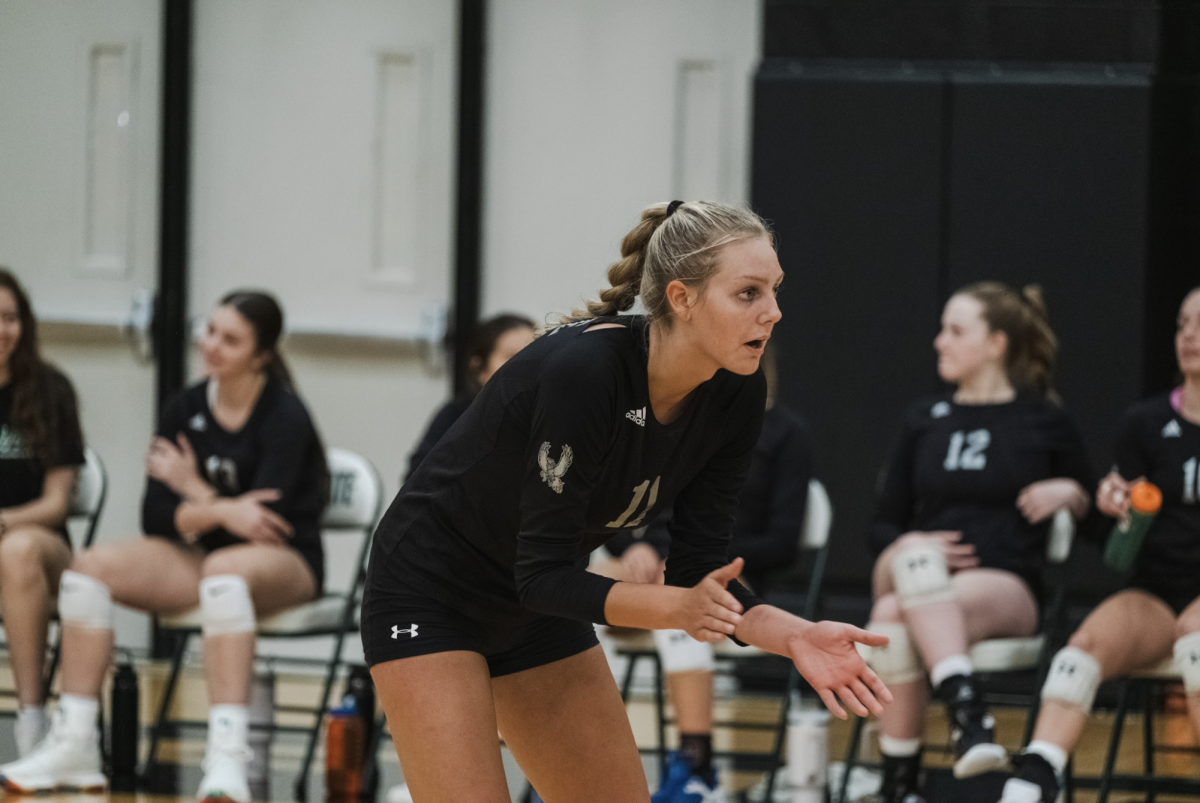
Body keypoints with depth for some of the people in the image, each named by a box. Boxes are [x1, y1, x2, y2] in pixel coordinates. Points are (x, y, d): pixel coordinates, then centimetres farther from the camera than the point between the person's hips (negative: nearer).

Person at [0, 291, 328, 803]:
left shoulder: (285, 416, -13)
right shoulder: (185, 410, 3)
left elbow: (262, 520, -21)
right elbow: (156, 518, -4)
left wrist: (193, 489, -9)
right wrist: (219, 511, -22)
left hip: (286, 564, -6)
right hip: (205, 556, 6)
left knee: (225, 572, -41)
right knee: (90, 568, -15)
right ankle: (74, 747, -15)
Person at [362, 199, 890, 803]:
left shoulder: (736, 396, -12)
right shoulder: (582, 370, -33)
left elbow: (698, 564, -8)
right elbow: (544, 572, -30)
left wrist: (793, 635, -25)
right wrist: (676, 606, -43)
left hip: (538, 613, 8)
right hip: (431, 591, -8)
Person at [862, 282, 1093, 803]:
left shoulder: (1044, 422, 10)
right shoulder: (924, 420, 19)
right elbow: (883, 524, 18)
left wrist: (1071, 494, -6)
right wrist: (908, 547, -5)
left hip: (1006, 589, -3)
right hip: (918, 581, 3)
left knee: (896, 619, -37)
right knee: (916, 556, -38)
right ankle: (967, 713, -51)